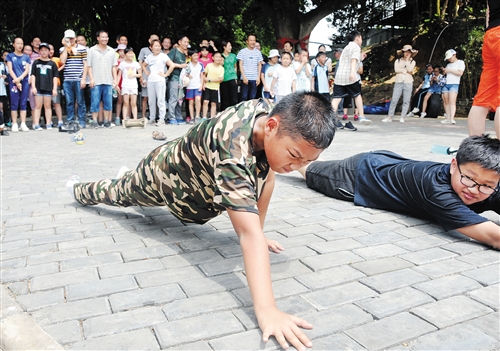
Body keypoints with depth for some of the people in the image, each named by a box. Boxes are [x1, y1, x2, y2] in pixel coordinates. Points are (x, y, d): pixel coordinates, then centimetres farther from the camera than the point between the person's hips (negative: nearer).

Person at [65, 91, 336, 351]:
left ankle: (126, 177, 74)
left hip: (190, 173, 6)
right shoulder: (233, 150, -49)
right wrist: (266, 309, -61)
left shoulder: (269, 113, -25)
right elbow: (248, 233, -56)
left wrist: (259, 234, -13)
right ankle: (78, 190, 60)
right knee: (117, 194, 28)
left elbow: (266, 176, -13)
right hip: (163, 175, -6)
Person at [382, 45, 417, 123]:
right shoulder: (397, 61, 12)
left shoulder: (412, 62, 10)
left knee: (406, 101, -2)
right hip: (398, 82, 0)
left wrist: (407, 59, -2)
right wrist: (405, 71, -6)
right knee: (394, 100, -5)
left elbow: (409, 69, -8)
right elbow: (396, 69, -4)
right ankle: (390, 117, -2)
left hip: (408, 82, 0)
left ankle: (402, 117, 1)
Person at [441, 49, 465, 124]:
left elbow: (460, 73, -6)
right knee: (446, 102, -2)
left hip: (454, 84, -6)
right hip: (446, 84, 6)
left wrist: (449, 70, -8)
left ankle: (452, 118, -26)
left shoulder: (460, 62, 7)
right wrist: (444, 71, 5)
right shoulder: (448, 64, 24)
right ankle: (448, 118, -3)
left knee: (452, 102, -17)